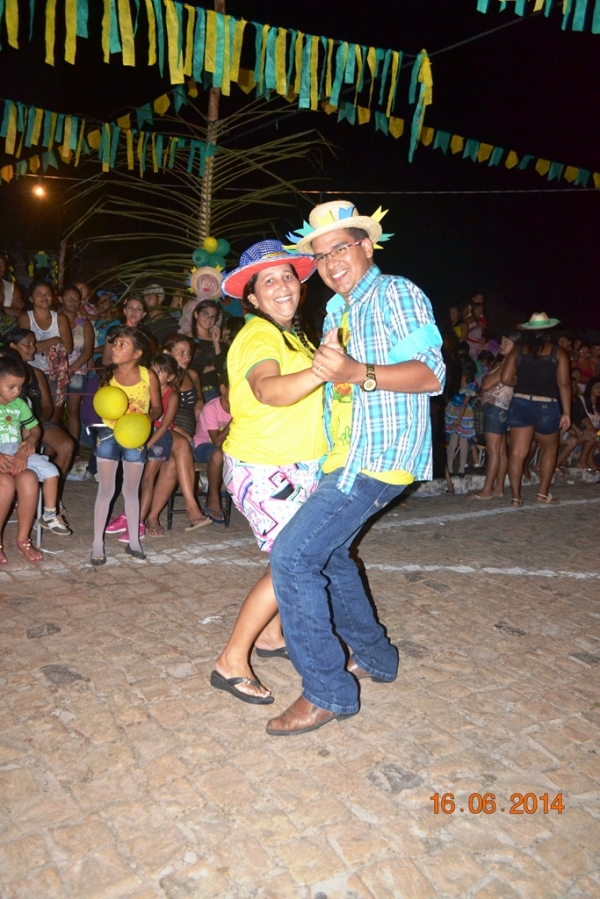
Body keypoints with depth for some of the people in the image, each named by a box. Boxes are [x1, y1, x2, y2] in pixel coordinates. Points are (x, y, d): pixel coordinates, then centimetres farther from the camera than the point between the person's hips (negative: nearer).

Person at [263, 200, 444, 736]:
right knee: (327, 551, 21)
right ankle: (373, 656, 37)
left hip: (378, 458, -10)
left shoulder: (396, 293, -9)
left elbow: (432, 373, -22)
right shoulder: (337, 310, 17)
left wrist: (358, 372, -34)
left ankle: (328, 691, -2)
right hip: (345, 456, 10)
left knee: (292, 556, -15)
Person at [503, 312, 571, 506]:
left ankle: (516, 497, 2)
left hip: (520, 404, 2)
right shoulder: (558, 353, -1)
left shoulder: (517, 351, 3)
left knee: (517, 452, 2)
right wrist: (566, 412, -4)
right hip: (547, 407, -1)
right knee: (549, 449, 19)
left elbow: (506, 378, -3)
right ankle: (543, 493, 20)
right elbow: (564, 384, -6)